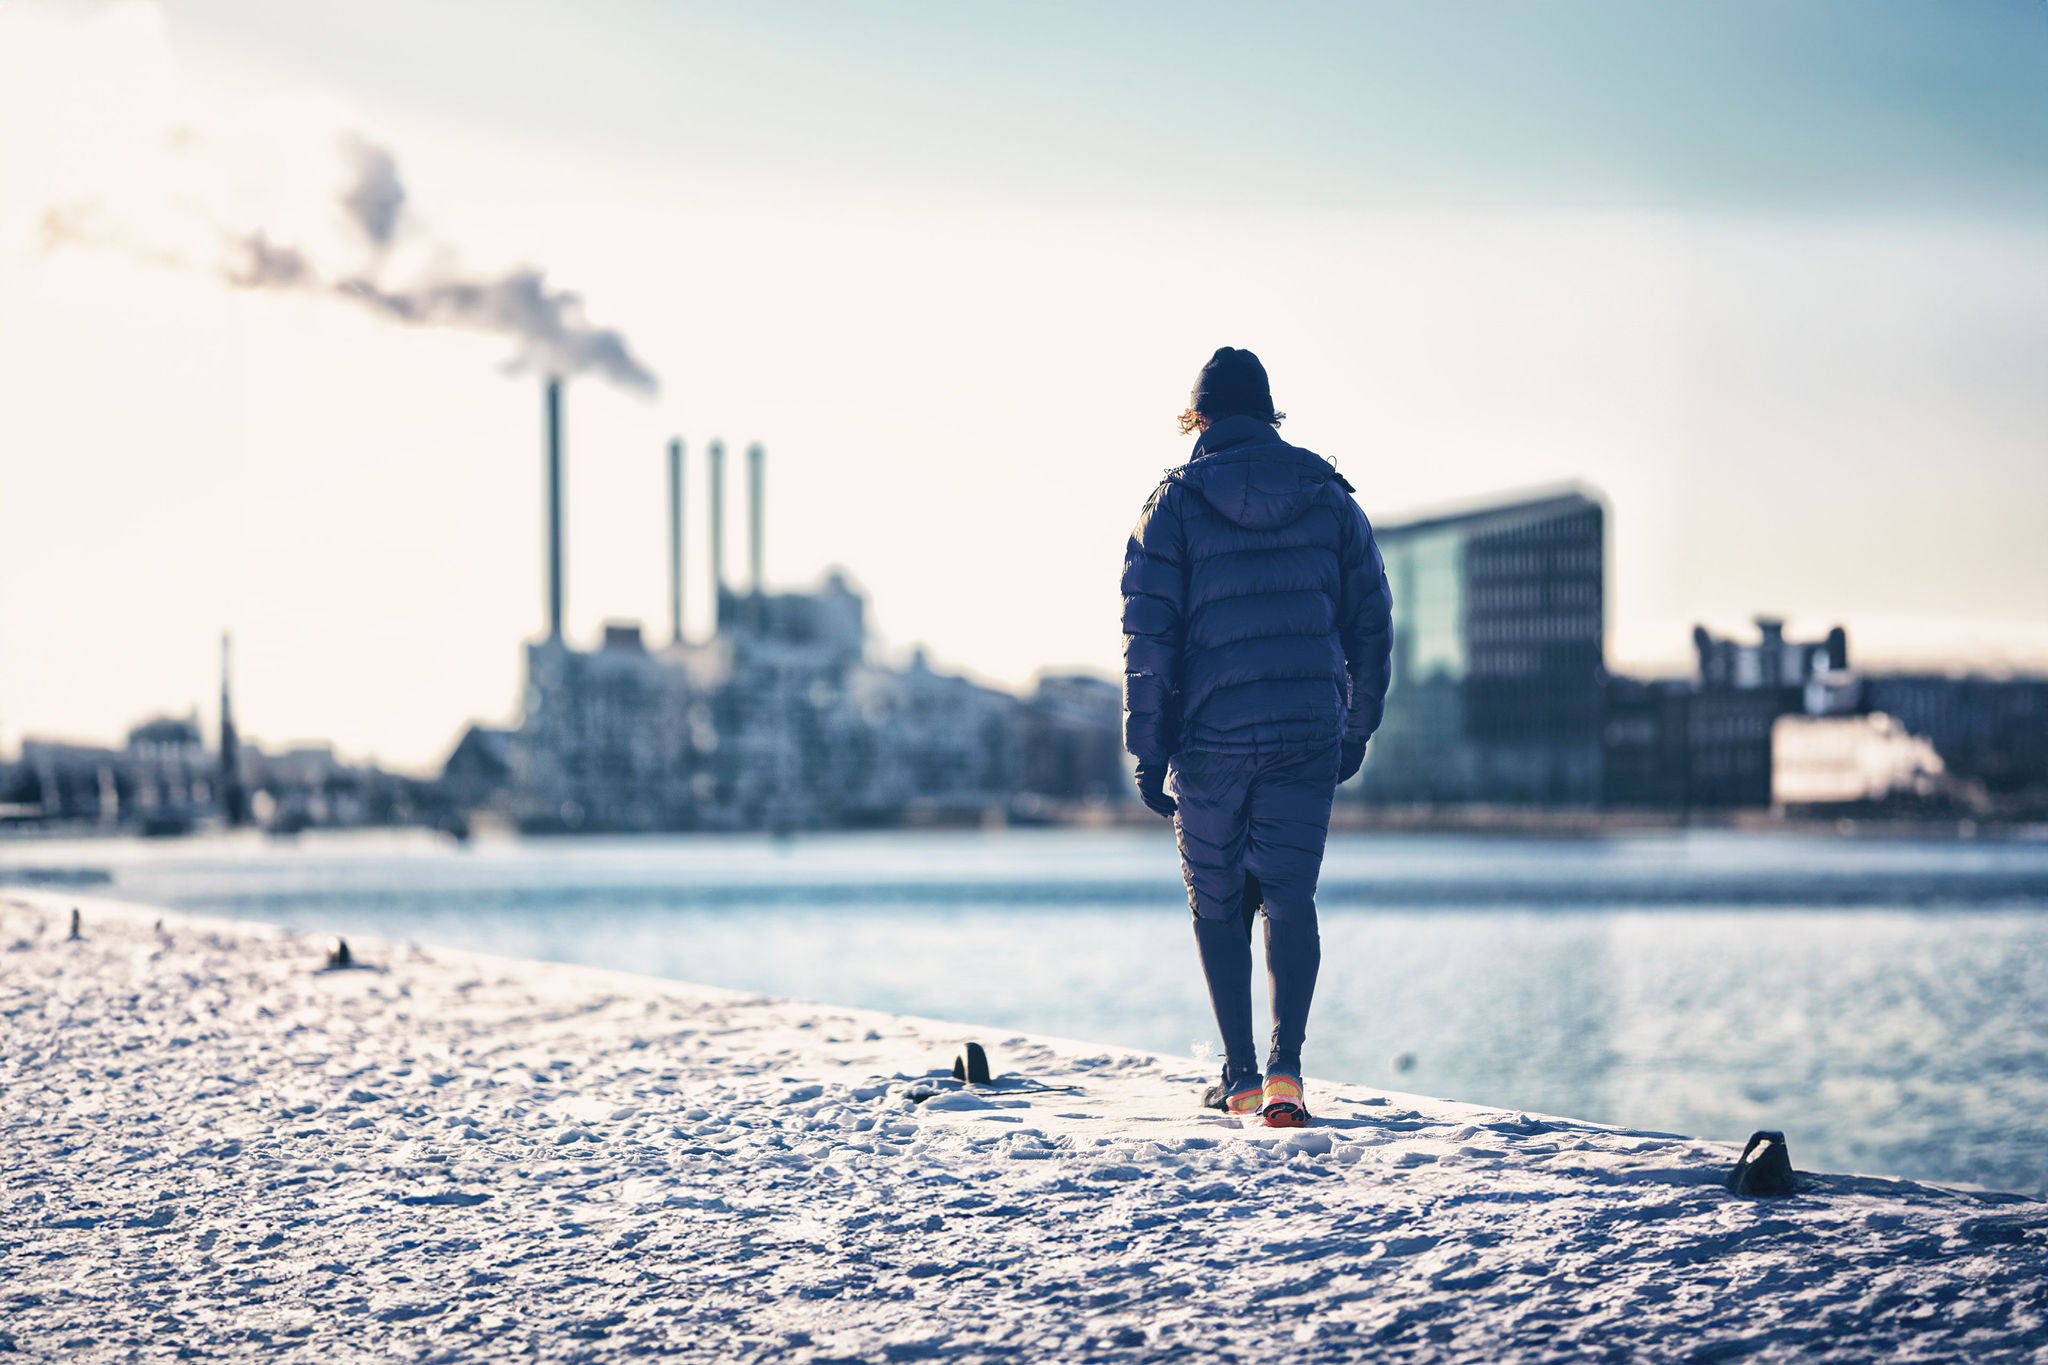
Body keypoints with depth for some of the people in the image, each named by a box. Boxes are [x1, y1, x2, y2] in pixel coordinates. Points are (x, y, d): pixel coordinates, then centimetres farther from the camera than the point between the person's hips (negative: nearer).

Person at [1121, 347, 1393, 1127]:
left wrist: (1148, 749, -3)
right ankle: (1285, 1064, -12)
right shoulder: (1328, 497, 6)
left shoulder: (1175, 503, -2)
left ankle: (1240, 1076, 13)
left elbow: (1149, 635, -7)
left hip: (1210, 738, -1)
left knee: (1218, 904, 13)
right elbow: (1372, 622, 8)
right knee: (1291, 898, 6)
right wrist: (1357, 731, 17)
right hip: (1309, 732, 2)